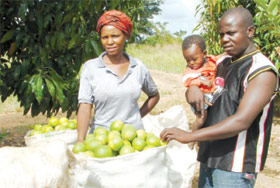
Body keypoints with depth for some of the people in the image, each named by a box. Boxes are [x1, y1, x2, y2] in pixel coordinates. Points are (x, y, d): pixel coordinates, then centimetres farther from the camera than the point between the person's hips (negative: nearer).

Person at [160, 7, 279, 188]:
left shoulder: (263, 71, -15)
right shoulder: (224, 63, 10)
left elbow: (242, 121, -25)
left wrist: (190, 136, -28)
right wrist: (193, 89, -8)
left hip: (236, 168, -7)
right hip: (209, 159, 7)